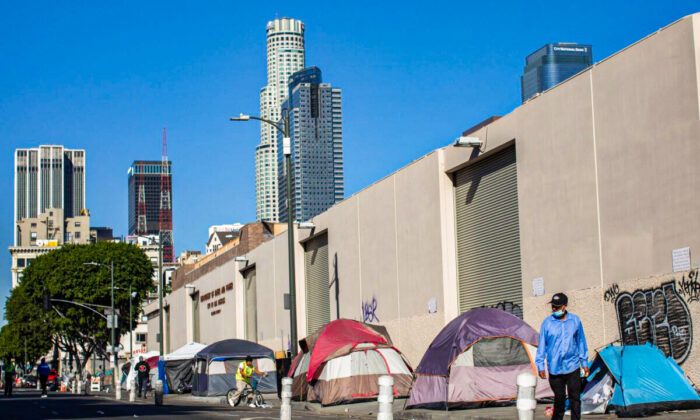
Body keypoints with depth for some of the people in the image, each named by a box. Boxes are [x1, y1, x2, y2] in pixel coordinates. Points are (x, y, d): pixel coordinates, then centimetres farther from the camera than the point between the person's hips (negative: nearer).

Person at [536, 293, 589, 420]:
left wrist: (584, 363, 13)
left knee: (575, 398, 0)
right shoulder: (547, 323, -1)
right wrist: (540, 366, 0)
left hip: (573, 367, 1)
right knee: (559, 399, 6)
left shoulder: (575, 320, 4)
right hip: (555, 368, -1)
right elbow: (542, 345, 3)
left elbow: (581, 342, 13)